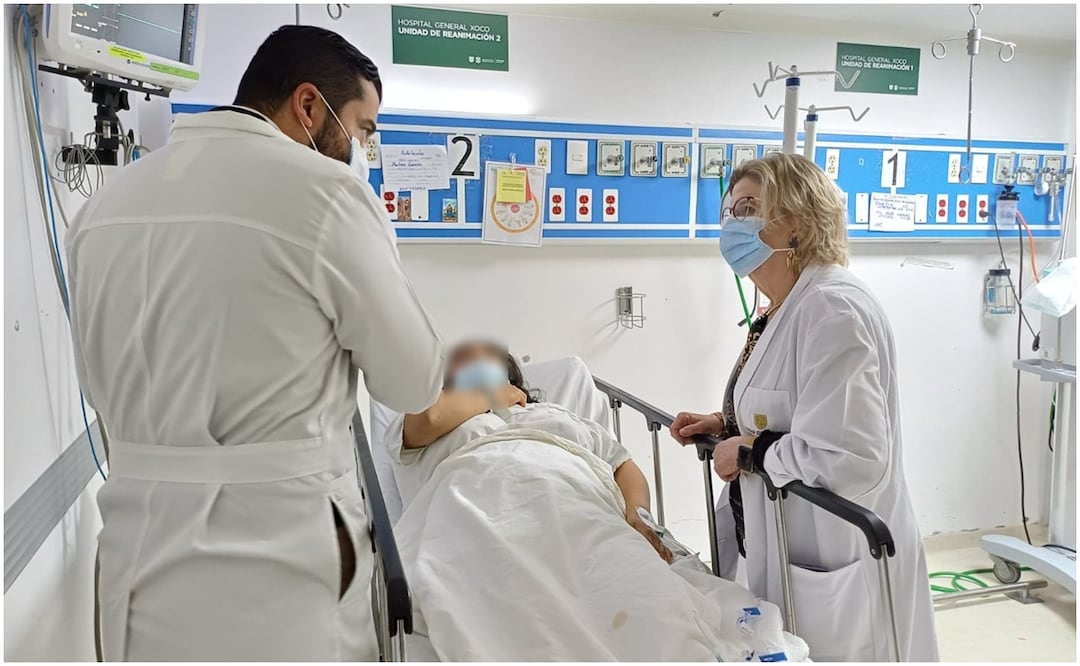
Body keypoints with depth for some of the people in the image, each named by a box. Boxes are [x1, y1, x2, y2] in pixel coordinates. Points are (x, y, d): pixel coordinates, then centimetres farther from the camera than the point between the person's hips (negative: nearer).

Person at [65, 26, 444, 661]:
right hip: (278, 556, -5)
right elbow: (414, 384, -6)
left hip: (142, 554, 6)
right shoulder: (326, 189, -15)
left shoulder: (107, 200, 4)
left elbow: (103, 384, 12)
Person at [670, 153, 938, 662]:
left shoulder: (833, 309, -24)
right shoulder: (785, 309, 9)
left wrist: (748, 454, -19)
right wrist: (727, 424, 6)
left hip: (835, 566, -9)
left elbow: (851, 458, -32)